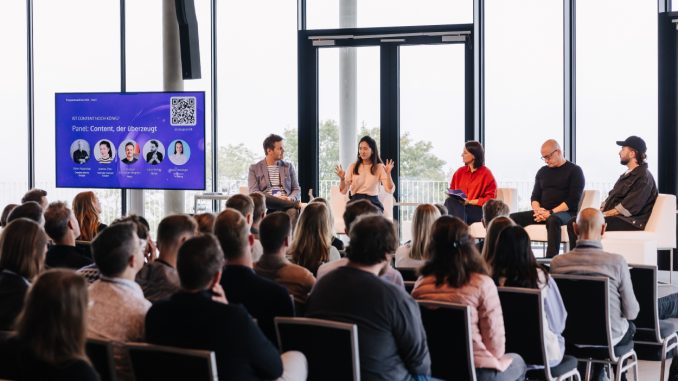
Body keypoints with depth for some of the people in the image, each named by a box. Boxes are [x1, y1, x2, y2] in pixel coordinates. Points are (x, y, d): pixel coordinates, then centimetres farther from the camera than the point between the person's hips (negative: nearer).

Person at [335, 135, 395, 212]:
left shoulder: (379, 167, 8)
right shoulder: (353, 167, 13)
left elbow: (390, 190, -2)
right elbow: (343, 191, 7)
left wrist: (388, 174, -17)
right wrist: (342, 178, -12)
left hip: (373, 203, 0)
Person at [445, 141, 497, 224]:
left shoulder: (486, 174, 0)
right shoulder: (459, 172, 16)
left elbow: (490, 198, -4)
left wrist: (470, 202, -14)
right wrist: (451, 196, -5)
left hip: (479, 210, -5)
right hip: (460, 206, 5)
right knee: (450, 201, -31)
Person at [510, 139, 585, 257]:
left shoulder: (574, 170, 1)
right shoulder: (542, 171, 19)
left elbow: (573, 200, -9)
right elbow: (535, 197, 17)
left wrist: (551, 212, -18)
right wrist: (538, 210, -6)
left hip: (565, 212, -6)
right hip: (543, 212, 6)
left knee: (553, 220, -41)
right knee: (512, 218, -14)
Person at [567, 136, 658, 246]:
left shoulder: (644, 177, -9)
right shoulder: (627, 174, 23)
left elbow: (628, 208, -18)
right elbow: (611, 198, 20)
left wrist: (604, 214, -16)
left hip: (630, 222, -10)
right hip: (612, 216, 10)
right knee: (573, 223, -4)